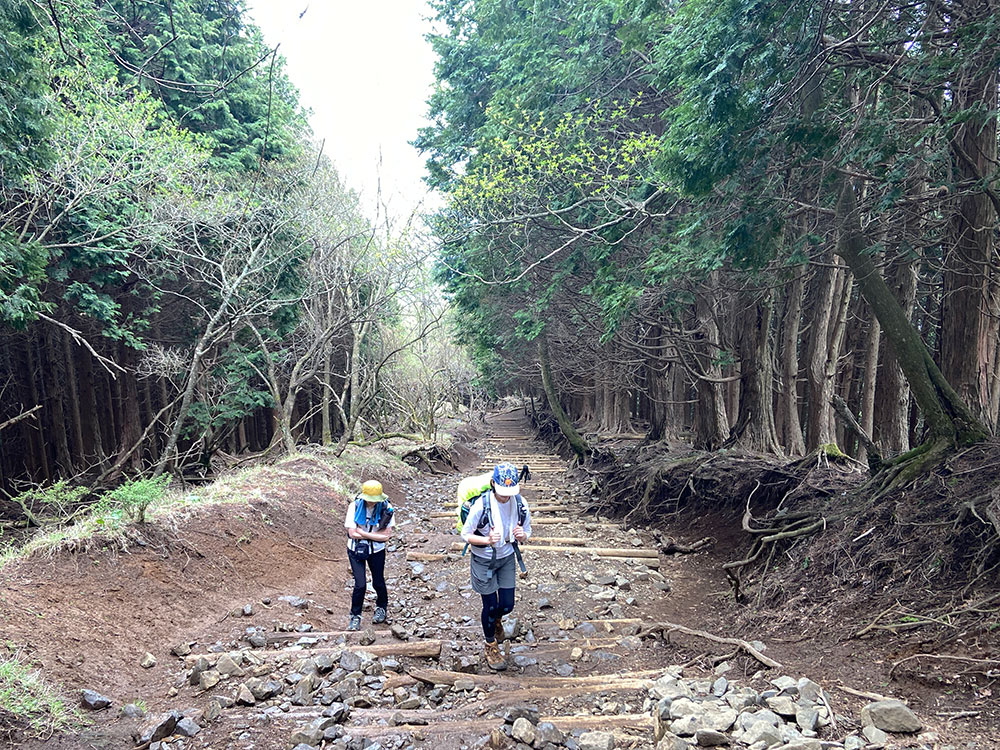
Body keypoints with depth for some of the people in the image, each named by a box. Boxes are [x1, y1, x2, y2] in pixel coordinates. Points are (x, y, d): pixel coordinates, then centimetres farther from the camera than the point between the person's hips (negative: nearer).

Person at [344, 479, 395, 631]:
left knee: (378, 582, 15)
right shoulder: (355, 506, -17)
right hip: (356, 550, -1)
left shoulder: (386, 509, -16)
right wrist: (375, 535, -19)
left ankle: (381, 608, 44)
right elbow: (352, 533, -19)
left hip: (377, 551, 1)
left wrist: (363, 533, -20)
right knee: (360, 585, -8)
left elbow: (386, 536, -17)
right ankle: (355, 616, 15)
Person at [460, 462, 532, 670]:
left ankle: (496, 618, 46)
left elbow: (527, 532, -1)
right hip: (483, 561, -3)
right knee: (490, 606, 7)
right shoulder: (481, 505, -27)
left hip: (507, 559, 3)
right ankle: (491, 647, 34)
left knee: (507, 605, 7)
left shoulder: (520, 504, -15)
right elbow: (466, 534, -15)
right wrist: (487, 540, -33)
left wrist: (522, 535, -25)